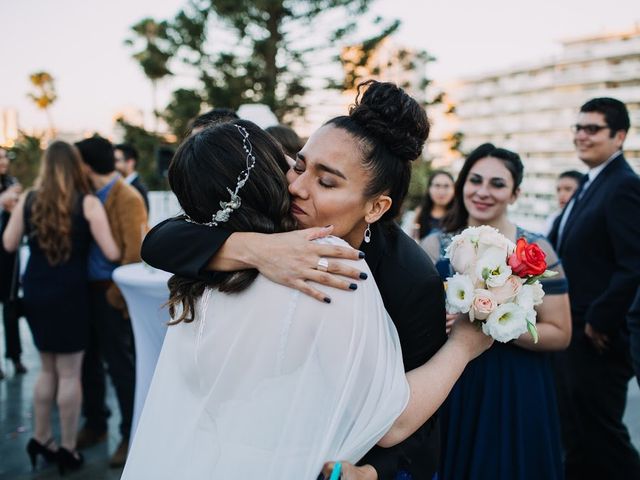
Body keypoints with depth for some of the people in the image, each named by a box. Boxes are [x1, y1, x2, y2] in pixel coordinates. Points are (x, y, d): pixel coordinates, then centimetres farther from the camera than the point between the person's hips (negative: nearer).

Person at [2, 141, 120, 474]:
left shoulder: (28, 200, 0)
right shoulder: (87, 203, -11)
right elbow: (112, 253, -14)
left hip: (35, 293, 4)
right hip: (69, 294, -4)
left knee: (48, 369, 20)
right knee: (69, 373, 6)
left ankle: (40, 439, 29)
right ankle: (67, 449, 15)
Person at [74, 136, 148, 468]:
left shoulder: (127, 198, -13)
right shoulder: (90, 195, 10)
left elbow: (136, 251, -17)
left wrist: (116, 293, -16)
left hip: (109, 292, -7)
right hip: (86, 288, 8)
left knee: (119, 363, 2)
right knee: (89, 359, 16)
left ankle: (131, 435, 17)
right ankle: (94, 424, 34)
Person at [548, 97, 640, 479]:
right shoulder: (590, 185, 14)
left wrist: (599, 323, -18)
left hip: (597, 338, -9)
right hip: (574, 334, 9)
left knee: (600, 433, 3)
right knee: (576, 434, 21)